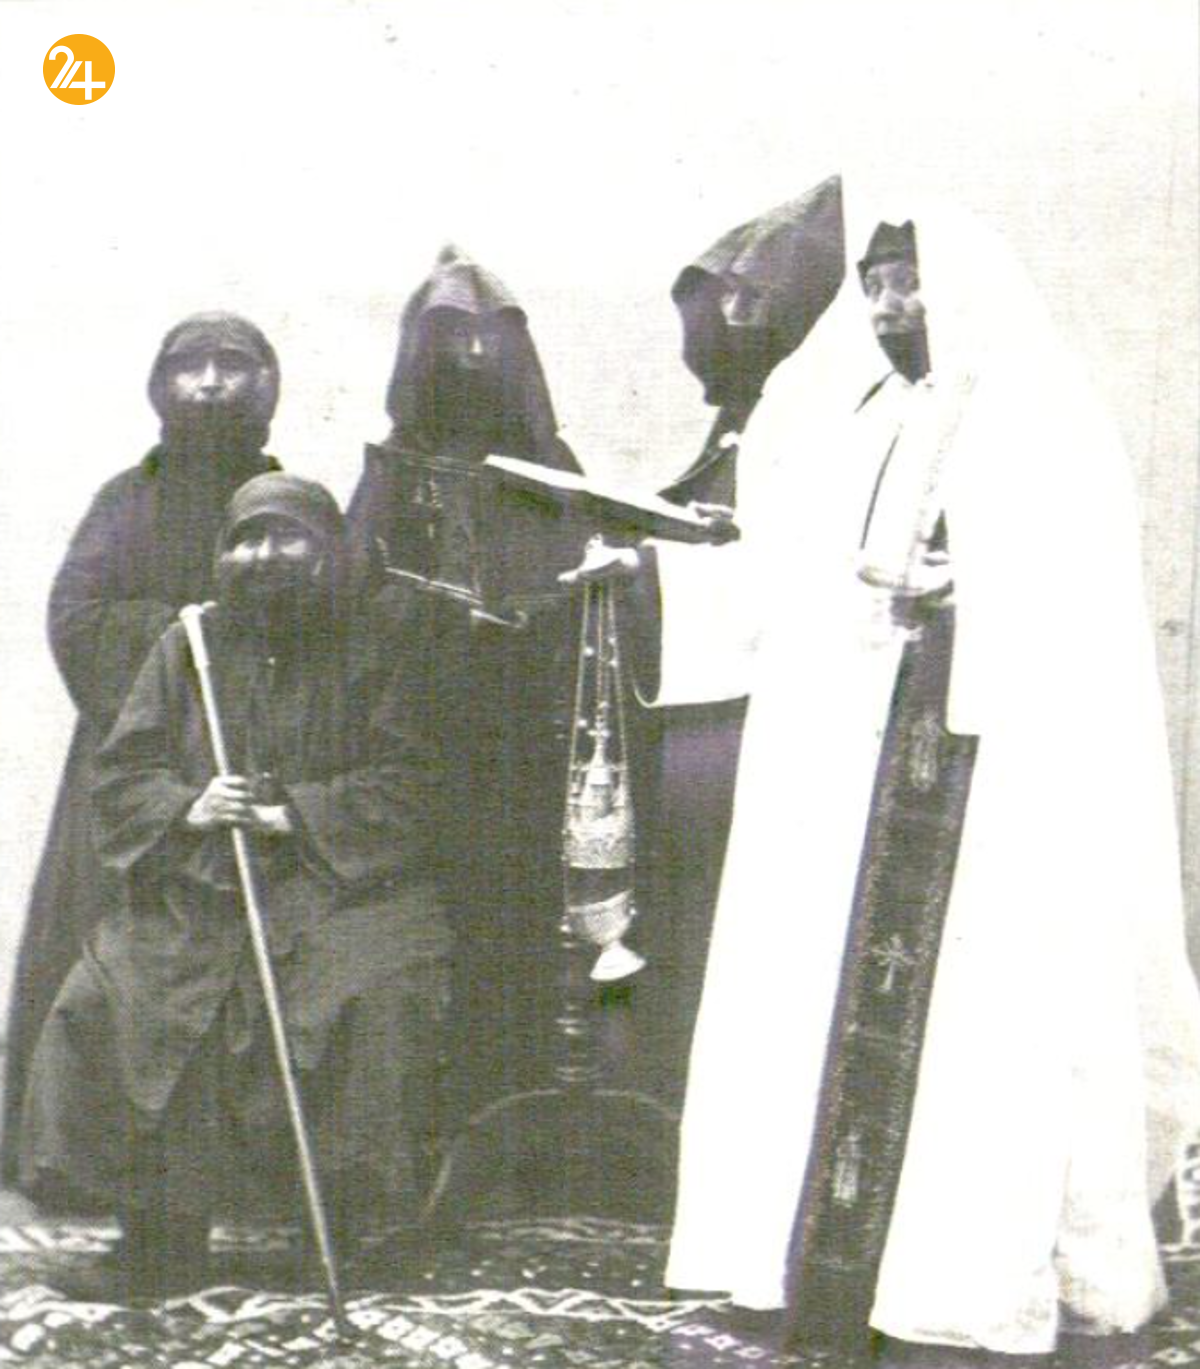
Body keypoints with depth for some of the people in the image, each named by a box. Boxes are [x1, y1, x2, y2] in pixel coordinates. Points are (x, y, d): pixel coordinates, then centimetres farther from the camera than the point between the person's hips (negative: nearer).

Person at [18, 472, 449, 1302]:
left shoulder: (378, 645, 5)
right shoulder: (189, 648, 14)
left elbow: (408, 784, -3)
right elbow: (122, 772, 10)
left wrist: (295, 815, -15)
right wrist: (186, 809, -11)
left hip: (344, 883, -2)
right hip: (197, 889, 3)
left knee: (378, 997, -31)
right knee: (112, 1000, -21)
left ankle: (340, 1231, -14)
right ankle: (165, 1235, -9)